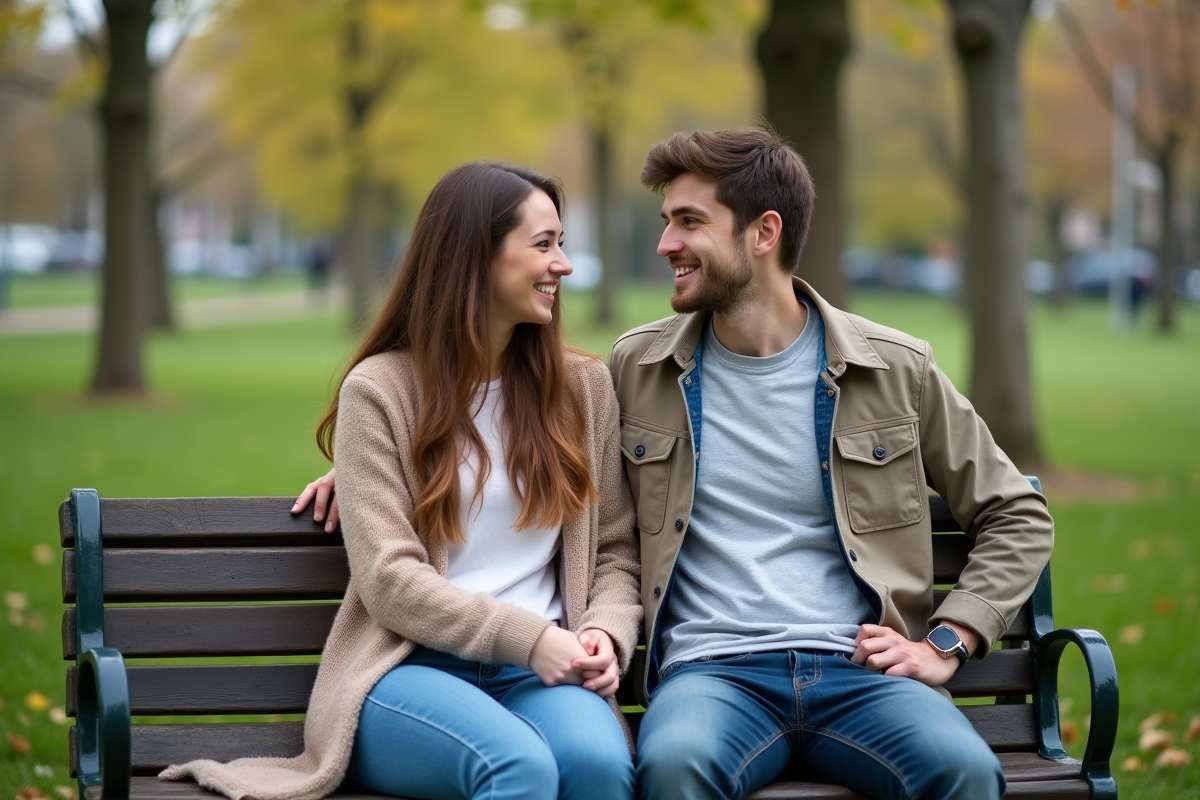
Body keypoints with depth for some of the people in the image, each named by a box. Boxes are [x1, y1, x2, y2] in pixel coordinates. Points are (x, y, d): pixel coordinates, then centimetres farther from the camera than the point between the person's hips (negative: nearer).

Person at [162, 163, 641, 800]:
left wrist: (605, 636, -6)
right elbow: (388, 578, -6)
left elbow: (614, 553, 15)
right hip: (408, 669, -3)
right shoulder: (381, 389, 2)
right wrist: (527, 637, -14)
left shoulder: (584, 387, 14)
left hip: (538, 673, 3)